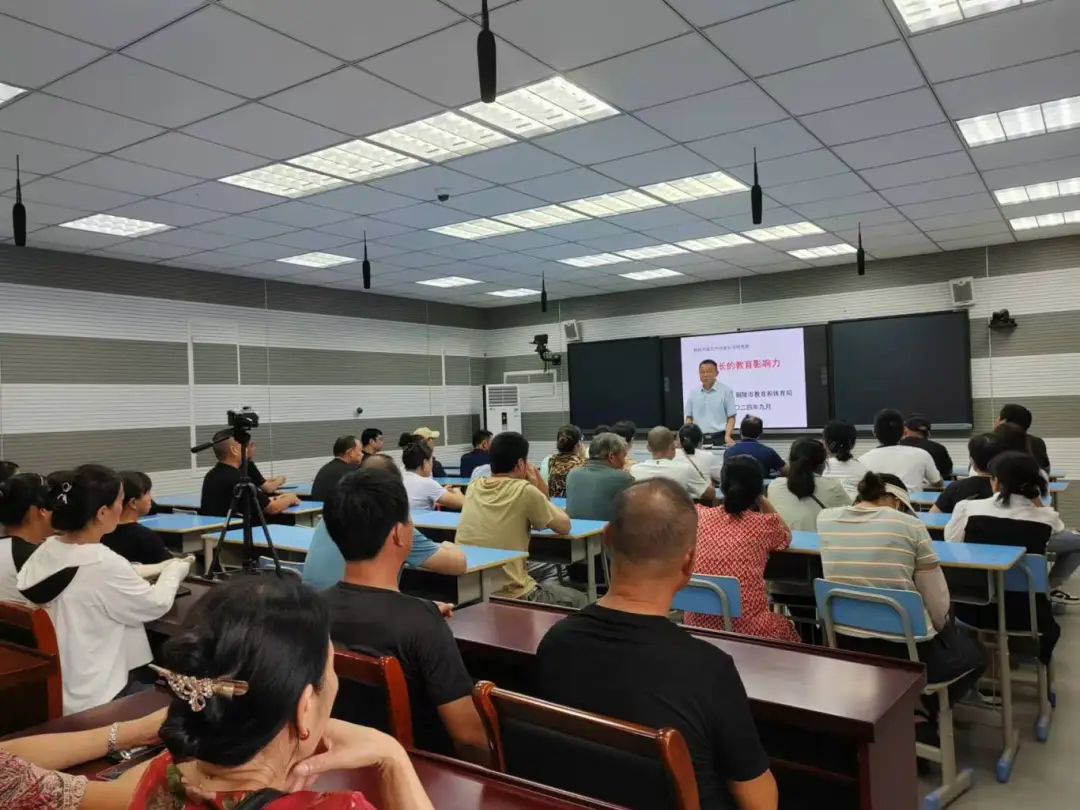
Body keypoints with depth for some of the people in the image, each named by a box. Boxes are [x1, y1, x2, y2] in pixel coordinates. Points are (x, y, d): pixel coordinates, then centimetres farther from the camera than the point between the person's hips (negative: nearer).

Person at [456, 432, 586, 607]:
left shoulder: (474, 487, 5)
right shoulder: (524, 490, -14)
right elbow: (564, 526, 2)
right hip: (509, 595, -6)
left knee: (548, 585, 33)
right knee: (576, 599, 20)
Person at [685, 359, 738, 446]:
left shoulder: (726, 391, -1)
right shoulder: (693, 393, 10)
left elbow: (731, 417, -2)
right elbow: (689, 417, 13)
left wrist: (727, 436, -16)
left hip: (718, 438, -3)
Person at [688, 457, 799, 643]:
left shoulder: (701, 516, -1)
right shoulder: (764, 524, -6)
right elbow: (787, 536, 19)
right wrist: (762, 499, 18)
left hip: (697, 624, 4)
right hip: (747, 629, -4)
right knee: (787, 627, 32)